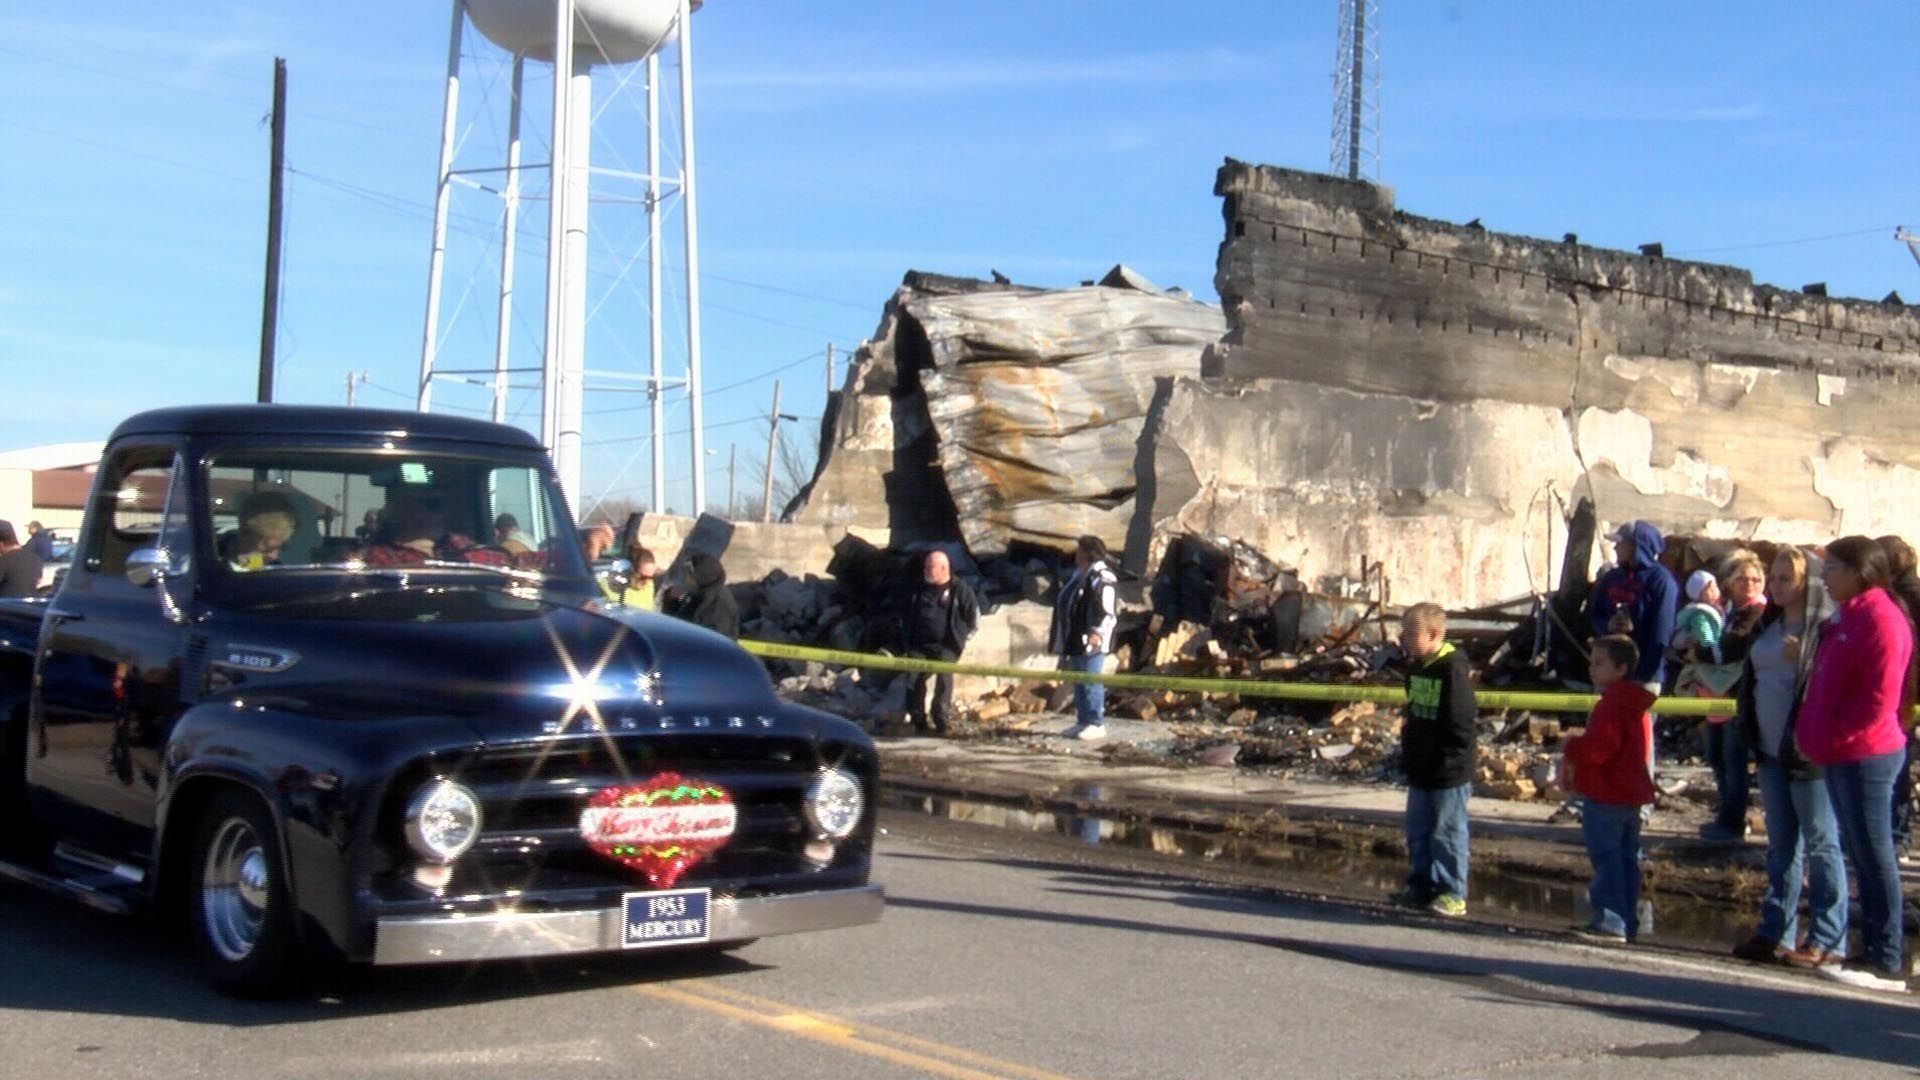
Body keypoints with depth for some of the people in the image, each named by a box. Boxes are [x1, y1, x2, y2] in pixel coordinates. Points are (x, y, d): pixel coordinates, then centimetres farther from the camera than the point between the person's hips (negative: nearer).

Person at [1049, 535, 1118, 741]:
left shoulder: (1101, 578, -14)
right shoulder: (1079, 575, 18)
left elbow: (1108, 610, -21)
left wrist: (1098, 631, -29)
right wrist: (1056, 629, 28)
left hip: (1091, 641, -10)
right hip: (1076, 640, 10)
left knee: (1090, 681, -8)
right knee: (1079, 683, 13)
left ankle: (1096, 724, -4)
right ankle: (1082, 722, 19)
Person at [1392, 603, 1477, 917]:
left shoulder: (1453, 669, -18)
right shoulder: (1416, 667, 10)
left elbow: (1462, 723, -19)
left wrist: (1448, 759, -19)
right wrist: (1408, 752, 15)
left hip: (1448, 773, -9)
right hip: (1420, 770, 9)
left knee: (1447, 832, 0)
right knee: (1418, 831, 15)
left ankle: (1453, 894, 8)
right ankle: (1422, 886, 26)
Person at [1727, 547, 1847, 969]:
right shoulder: (1769, 625, 13)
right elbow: (1750, 677, 21)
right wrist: (1745, 723, 13)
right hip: (1771, 750, 8)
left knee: (1820, 844, -1)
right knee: (1781, 846, 13)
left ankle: (1827, 941, 5)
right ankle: (1776, 934, 20)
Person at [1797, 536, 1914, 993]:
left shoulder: (1880, 618, -13)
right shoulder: (1846, 617, 18)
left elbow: (1880, 698, -20)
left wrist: (1835, 734, -14)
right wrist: (1813, 734, 11)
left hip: (1865, 756, -10)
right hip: (1841, 756, 10)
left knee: (1873, 856, -6)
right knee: (1862, 855, 12)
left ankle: (1886, 964, -3)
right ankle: (1875, 952, 17)